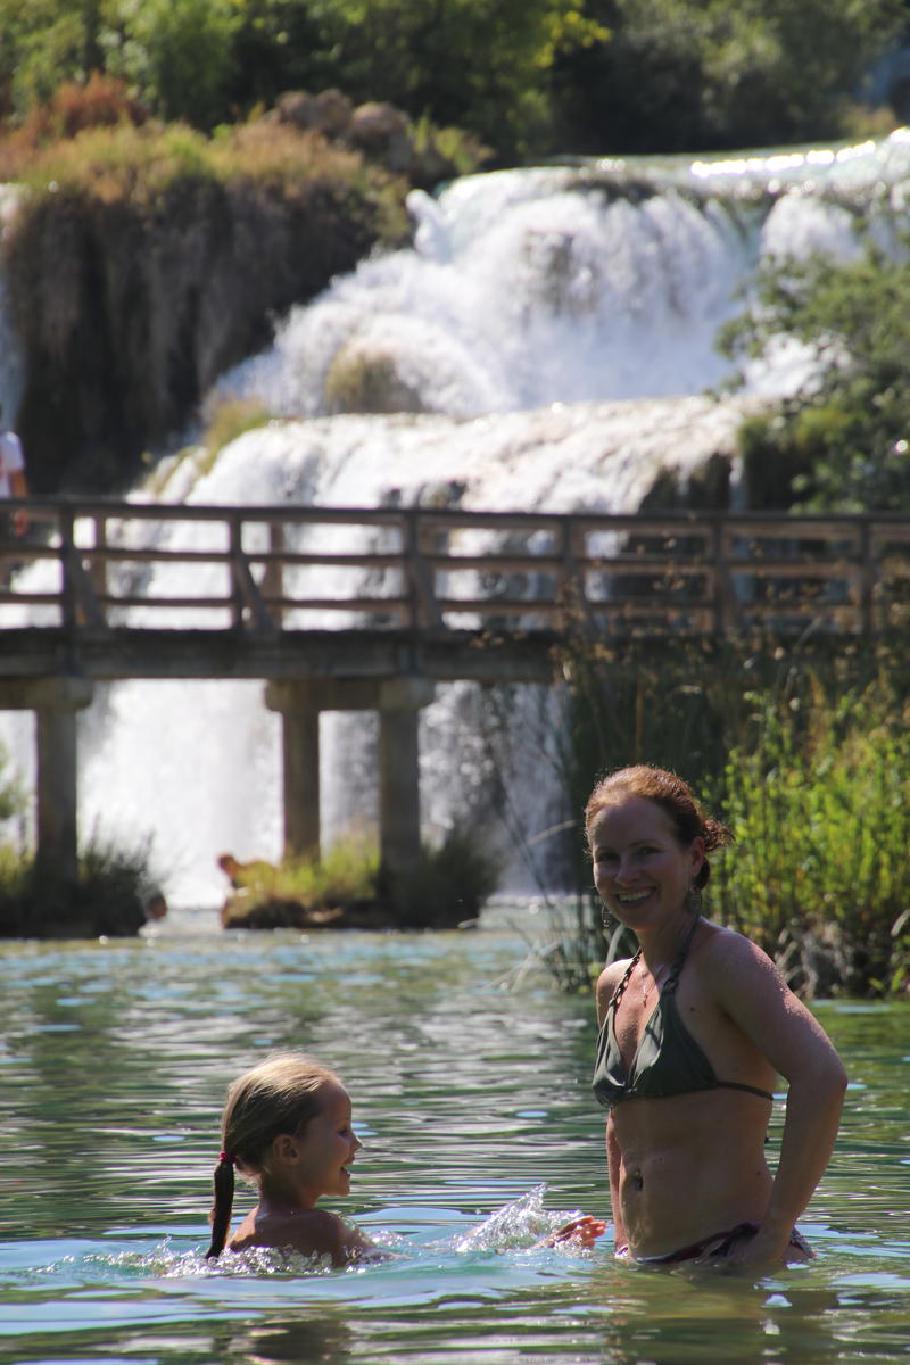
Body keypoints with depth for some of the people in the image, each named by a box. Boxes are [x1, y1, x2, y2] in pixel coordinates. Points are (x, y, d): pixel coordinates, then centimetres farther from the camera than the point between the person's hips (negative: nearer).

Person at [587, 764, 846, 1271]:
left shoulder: (724, 959, -9)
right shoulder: (615, 986, 14)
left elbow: (823, 1077, -22)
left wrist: (774, 1234, -22)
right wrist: (624, 1240, 17)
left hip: (737, 1255, -7)